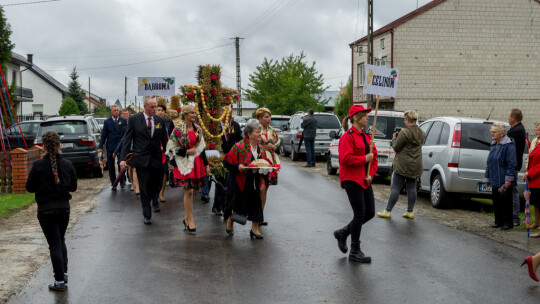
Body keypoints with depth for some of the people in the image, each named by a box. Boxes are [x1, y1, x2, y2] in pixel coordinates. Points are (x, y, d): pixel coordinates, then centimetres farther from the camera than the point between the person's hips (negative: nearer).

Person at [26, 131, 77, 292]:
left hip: (46, 209, -3)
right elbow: (73, 187, 5)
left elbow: (30, 188, -4)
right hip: (64, 207, 3)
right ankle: (64, 272, 25)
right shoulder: (68, 165, -5)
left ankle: (60, 281, 3)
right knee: (61, 239, 23)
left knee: (54, 243, 2)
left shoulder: (38, 165, -13)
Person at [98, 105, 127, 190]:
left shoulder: (123, 121, 3)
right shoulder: (107, 122, 4)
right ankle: (113, 183, 14)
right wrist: (100, 147, -4)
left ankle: (122, 181, 18)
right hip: (110, 147, 1)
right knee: (111, 166, 5)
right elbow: (103, 135, 3)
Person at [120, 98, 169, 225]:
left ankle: (153, 198, 45)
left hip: (156, 159, 3)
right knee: (144, 186, -3)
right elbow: (127, 139, -3)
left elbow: (164, 140, 10)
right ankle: (147, 215, 5)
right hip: (141, 159, -3)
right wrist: (123, 158, -10)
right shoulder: (134, 119, -2)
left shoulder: (160, 121, 6)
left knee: (156, 183, 12)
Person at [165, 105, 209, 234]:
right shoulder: (178, 130, -8)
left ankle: (187, 217, 21)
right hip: (184, 163, -5)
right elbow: (171, 148, -7)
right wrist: (187, 151, -15)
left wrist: (206, 165, 12)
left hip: (196, 162, 5)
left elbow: (201, 148, 14)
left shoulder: (198, 129, 10)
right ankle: (190, 220, 1)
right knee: (188, 190, -8)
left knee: (189, 190, 8)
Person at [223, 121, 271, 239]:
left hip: (255, 181, 5)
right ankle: (229, 222, 33)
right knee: (239, 202, 6)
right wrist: (237, 166, -25)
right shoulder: (239, 147, -13)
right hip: (241, 180, -5)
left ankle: (255, 229, 15)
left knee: (256, 202, 3)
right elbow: (227, 161, -12)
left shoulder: (261, 149, 7)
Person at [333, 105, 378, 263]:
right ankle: (355, 252, 5)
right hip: (351, 180, -9)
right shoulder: (348, 136, -11)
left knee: (370, 213, 8)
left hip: (365, 180, 9)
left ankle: (342, 233, 26)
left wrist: (371, 174, 3)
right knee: (360, 214, -7)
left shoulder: (367, 136, 15)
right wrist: (364, 159, -15)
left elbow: (374, 157, 18)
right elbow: (345, 158, -21)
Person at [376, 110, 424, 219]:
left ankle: (387, 211, 2)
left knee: (395, 188, -2)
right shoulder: (421, 133, 6)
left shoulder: (404, 133, -18)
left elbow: (396, 148, -11)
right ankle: (410, 212, 14)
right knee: (411, 188, 11)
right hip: (415, 166, 7)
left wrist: (394, 138, 7)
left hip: (403, 165, -7)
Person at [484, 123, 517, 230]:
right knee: (496, 201, 11)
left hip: (504, 182, -8)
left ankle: (508, 222, 10)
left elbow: (511, 164, -15)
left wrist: (508, 180, -19)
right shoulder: (493, 145, 15)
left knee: (505, 201, 0)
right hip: (495, 181, 8)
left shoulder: (509, 145, -11)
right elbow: (489, 164, 20)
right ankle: (498, 221, 21)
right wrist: (487, 179, 18)